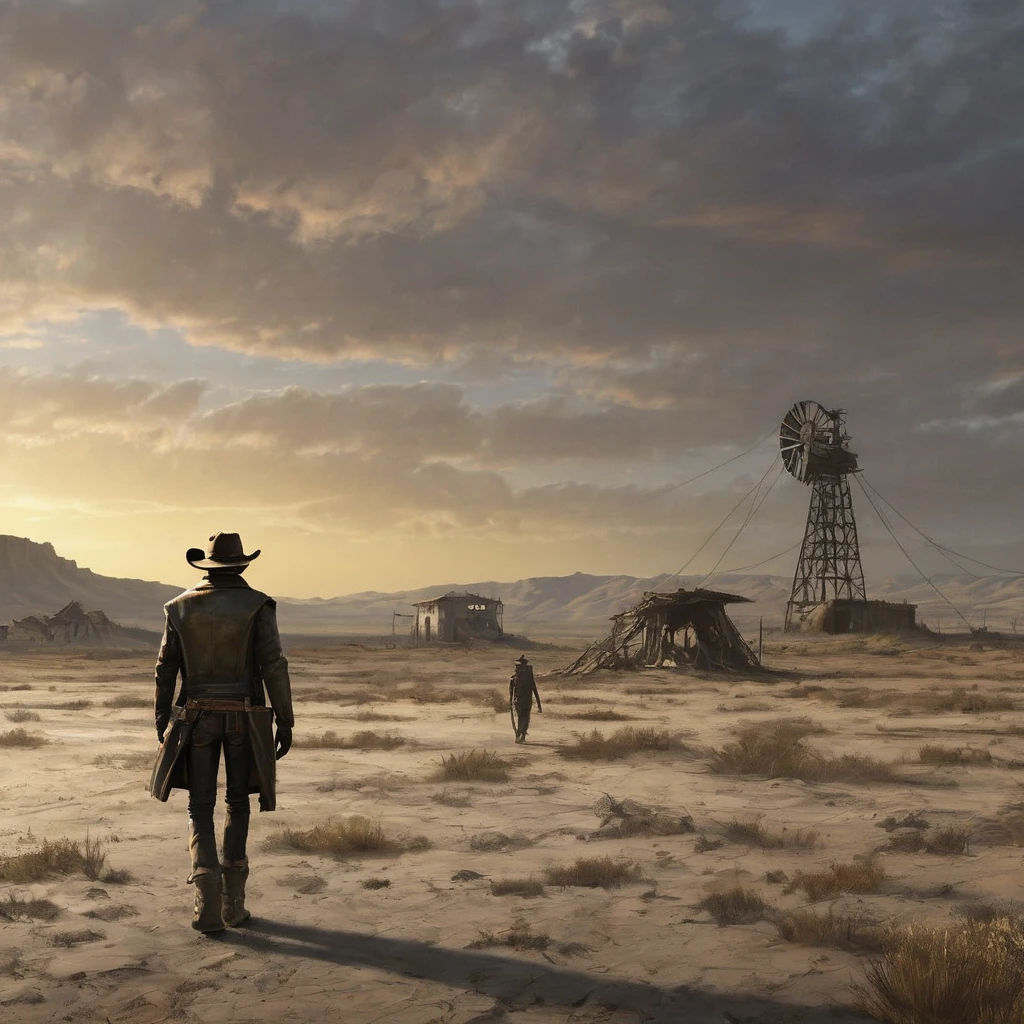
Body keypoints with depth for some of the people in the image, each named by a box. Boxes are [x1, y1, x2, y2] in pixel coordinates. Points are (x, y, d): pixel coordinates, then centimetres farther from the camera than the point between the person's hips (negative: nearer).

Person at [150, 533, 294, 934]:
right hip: (244, 718, -1)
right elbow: (274, 665, -12)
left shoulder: (181, 606, 1)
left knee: (200, 808, 7)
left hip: (197, 717, 1)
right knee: (238, 801, 16)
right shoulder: (257, 604, -6)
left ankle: (208, 896, -13)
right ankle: (233, 900, 11)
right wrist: (285, 722, -8)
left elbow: (166, 668, 4)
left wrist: (162, 717, 16)